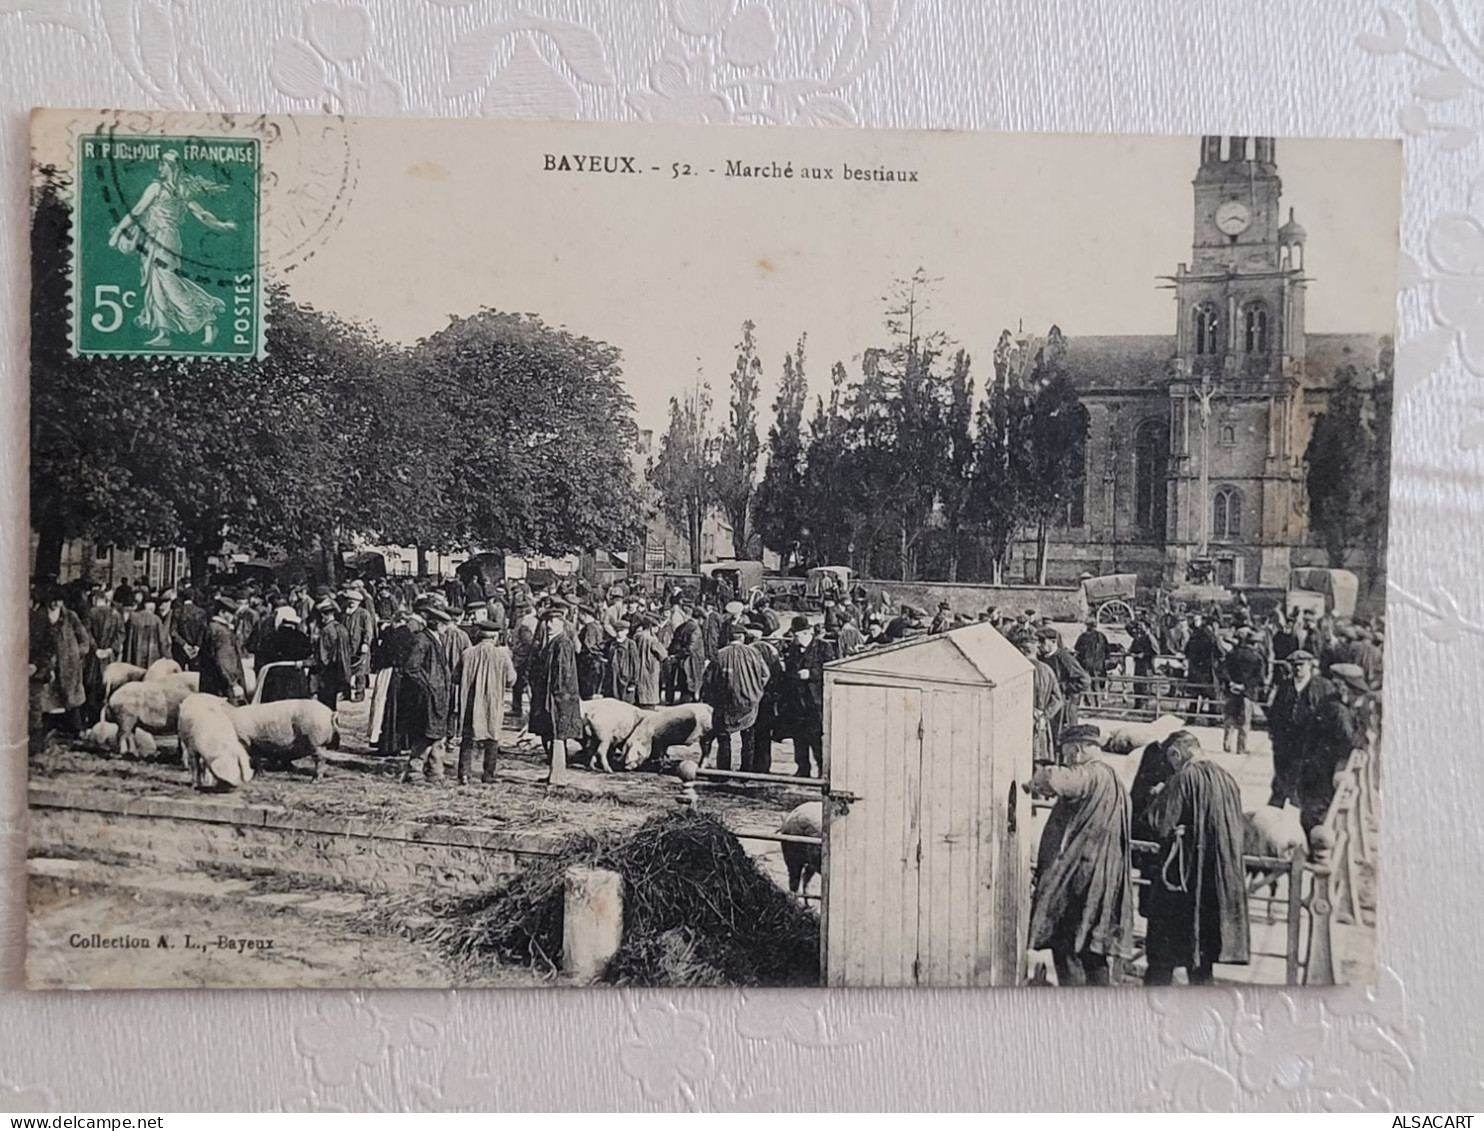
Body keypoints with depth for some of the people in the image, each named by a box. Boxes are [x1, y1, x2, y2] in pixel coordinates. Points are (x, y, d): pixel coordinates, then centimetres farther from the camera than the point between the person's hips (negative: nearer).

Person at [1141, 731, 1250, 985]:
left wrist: (1159, 797, 4)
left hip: (1182, 878, -7)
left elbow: (1161, 825, -13)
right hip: (1221, 882, 7)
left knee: (1162, 956, 1)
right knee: (1201, 958, 12)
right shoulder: (1228, 780, 8)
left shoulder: (1183, 779, -13)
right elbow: (1236, 829, 18)